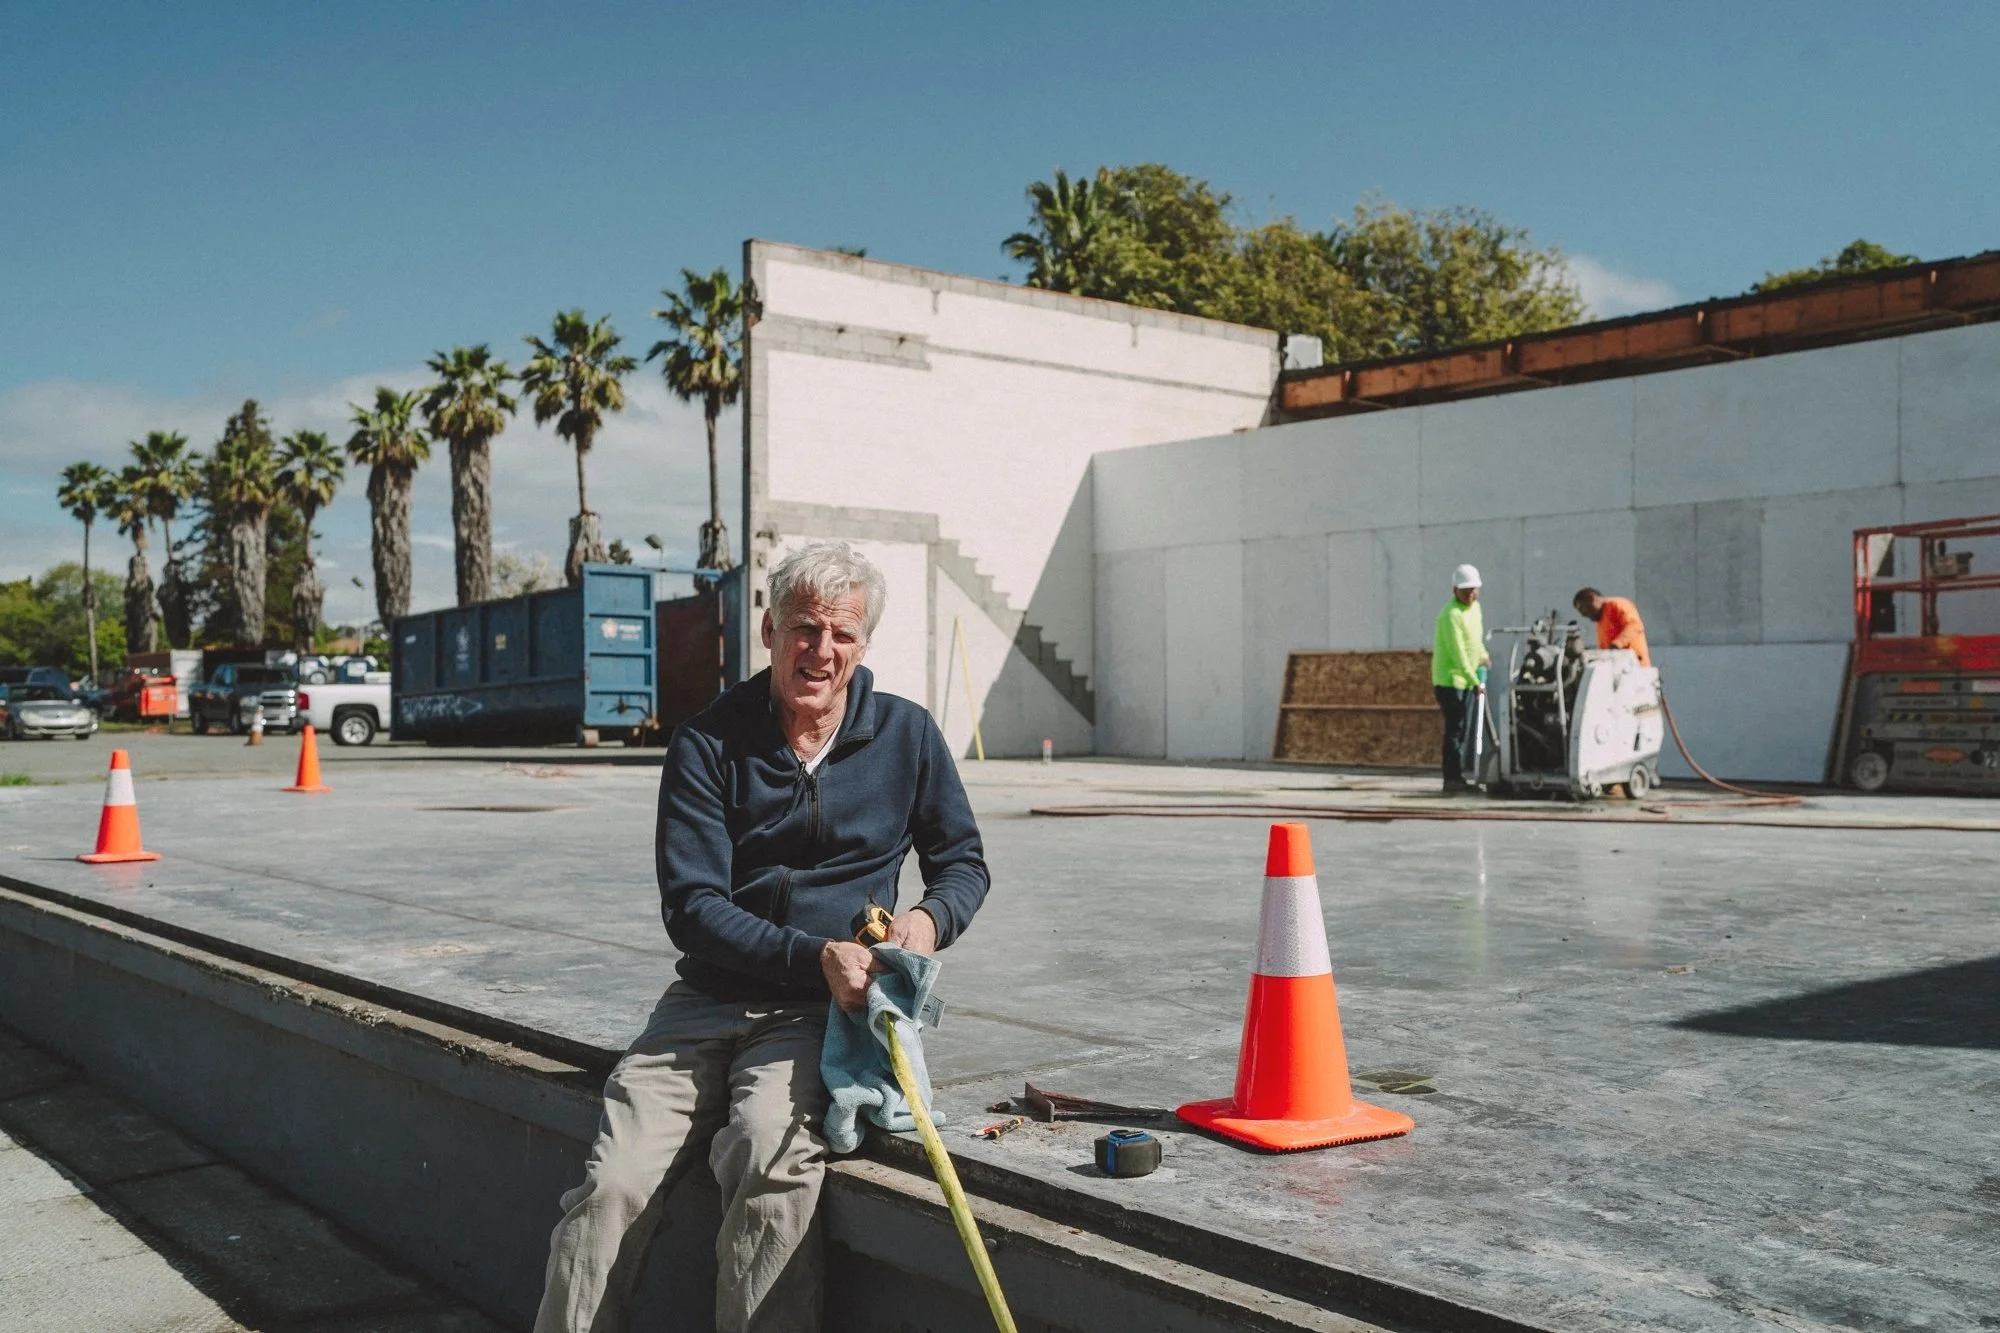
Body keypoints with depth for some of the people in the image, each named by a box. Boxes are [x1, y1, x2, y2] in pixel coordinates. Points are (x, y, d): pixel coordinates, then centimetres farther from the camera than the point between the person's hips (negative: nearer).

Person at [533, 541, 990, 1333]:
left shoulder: (906, 736, 7)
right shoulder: (707, 746, 1)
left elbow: (962, 861, 18)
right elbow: (692, 908, -5)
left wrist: (930, 918, -6)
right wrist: (817, 957, -19)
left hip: (821, 1015, 0)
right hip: (709, 1000, 1)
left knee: (772, 1151, -32)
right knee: (613, 1183, -21)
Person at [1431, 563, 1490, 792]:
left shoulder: (1475, 607, 10)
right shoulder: (1451, 615, -19)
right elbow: (1458, 653, -23)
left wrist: (1483, 656, 24)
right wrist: (1475, 681, -24)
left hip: (1466, 680, 9)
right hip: (1451, 680, -9)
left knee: (1464, 731, 11)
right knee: (1455, 730, -10)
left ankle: (1457, 777, 17)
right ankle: (1452, 778, -7)